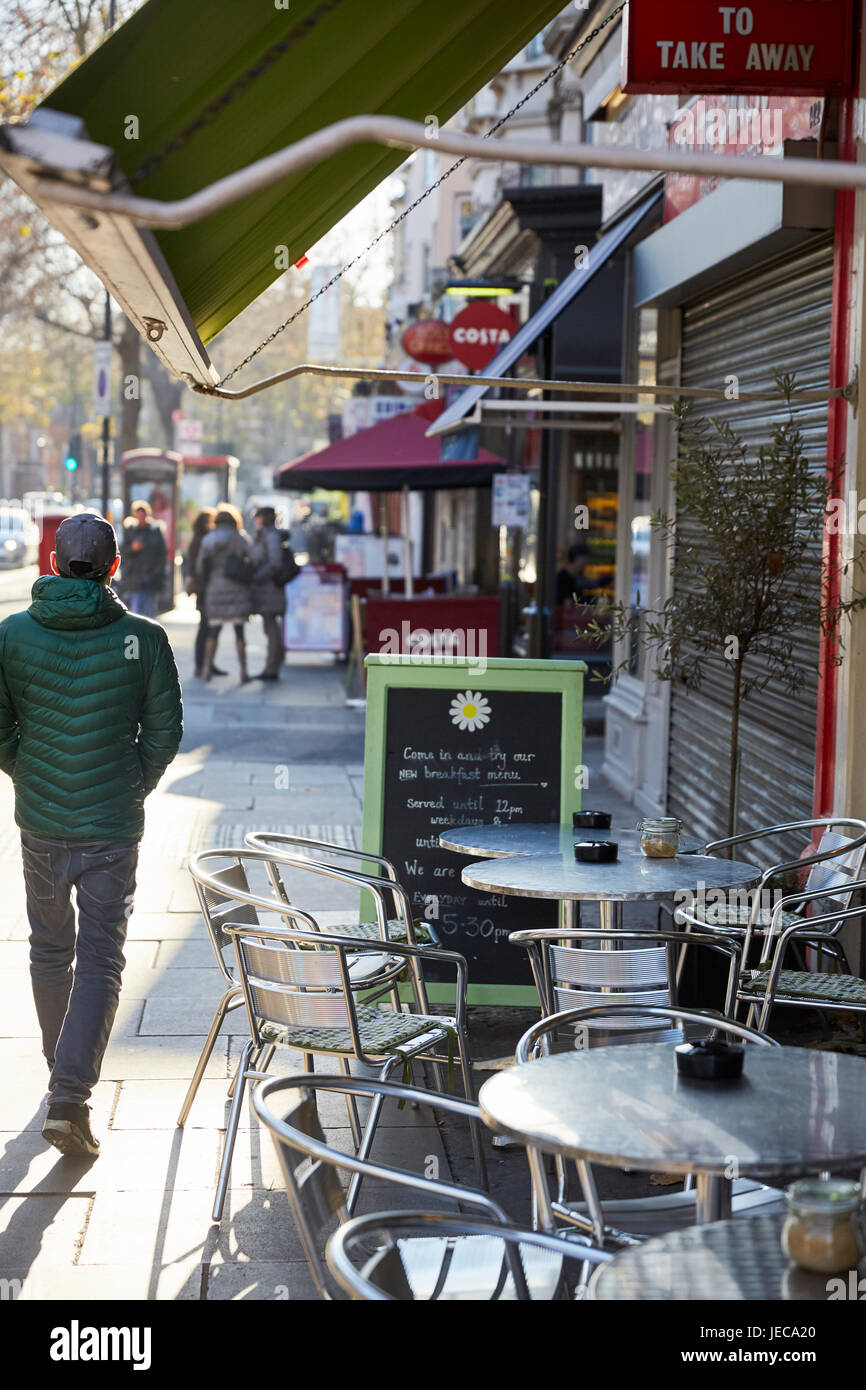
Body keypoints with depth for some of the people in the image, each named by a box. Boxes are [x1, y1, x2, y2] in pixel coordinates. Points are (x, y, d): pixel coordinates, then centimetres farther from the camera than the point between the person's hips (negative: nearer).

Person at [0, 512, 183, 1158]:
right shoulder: (143, 637, -8)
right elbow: (165, 731, -3)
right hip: (114, 828, -2)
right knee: (101, 960, 0)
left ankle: (63, 1073, 36)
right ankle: (70, 1096, -12)